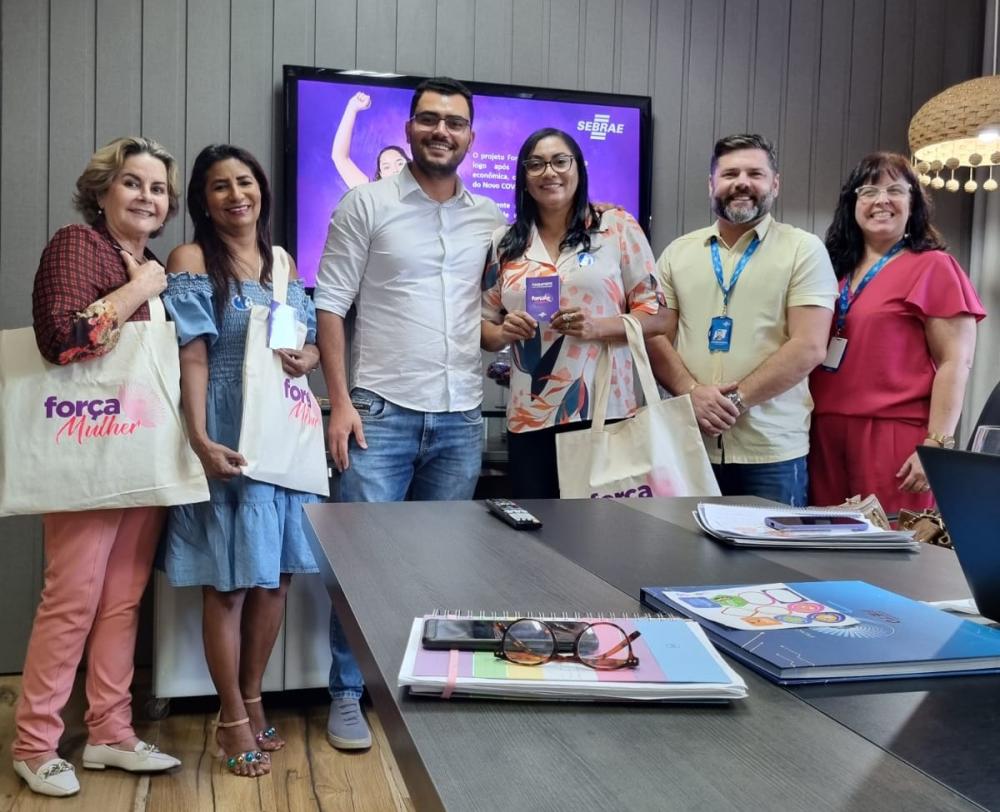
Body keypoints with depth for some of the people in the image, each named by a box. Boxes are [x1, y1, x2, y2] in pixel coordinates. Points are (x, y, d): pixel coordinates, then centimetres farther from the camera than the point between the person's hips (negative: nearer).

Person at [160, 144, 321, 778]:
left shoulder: (284, 261, 14)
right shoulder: (191, 261, -3)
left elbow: (311, 341, 18)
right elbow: (193, 356, -11)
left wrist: (308, 358, -6)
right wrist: (200, 439, -20)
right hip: (231, 440, -6)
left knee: (275, 576, 10)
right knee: (228, 583, 1)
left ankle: (252, 700, 27)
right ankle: (233, 719, 16)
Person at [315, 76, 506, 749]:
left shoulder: (491, 220, 11)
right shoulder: (367, 204, 0)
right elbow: (330, 306, -3)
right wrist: (340, 402, -11)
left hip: (461, 419, 4)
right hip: (382, 412, -3)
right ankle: (348, 694, 14)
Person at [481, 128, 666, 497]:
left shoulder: (618, 227, 1)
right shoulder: (505, 242, 9)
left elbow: (658, 315, 0)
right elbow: (485, 325, 14)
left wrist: (595, 327, -16)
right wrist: (503, 333, -9)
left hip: (605, 412, -2)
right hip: (530, 419, 3)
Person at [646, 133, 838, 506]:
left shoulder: (803, 249, 1)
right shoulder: (678, 252, 11)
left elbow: (809, 347, -7)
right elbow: (656, 337, 7)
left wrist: (736, 398, -13)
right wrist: (692, 391, -11)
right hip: (690, 445, 3)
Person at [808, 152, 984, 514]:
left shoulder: (932, 267, -2)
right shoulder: (835, 269, 14)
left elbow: (956, 363, -7)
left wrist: (936, 444, -14)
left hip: (893, 435, -5)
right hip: (826, 435, 5)